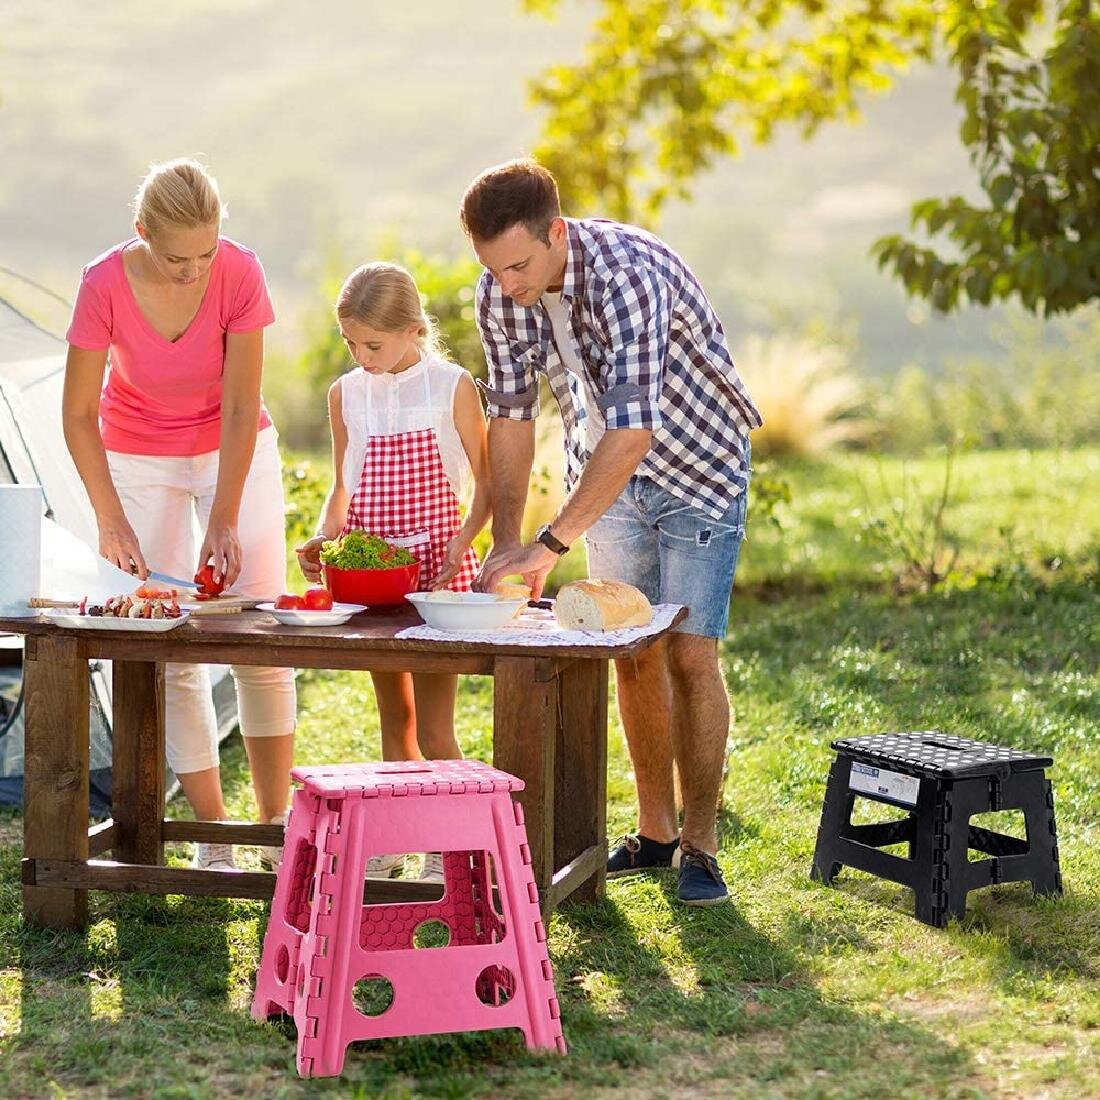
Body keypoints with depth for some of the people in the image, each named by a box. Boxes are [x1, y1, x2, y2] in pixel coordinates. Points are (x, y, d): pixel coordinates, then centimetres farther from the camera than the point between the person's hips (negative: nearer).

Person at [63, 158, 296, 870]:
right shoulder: (105, 285, -25)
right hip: (140, 458, 0)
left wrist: (224, 520, -24)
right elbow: (79, 414, -15)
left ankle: (276, 819, 3)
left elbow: (241, 408, -20)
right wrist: (111, 520, -20)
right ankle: (213, 834, 2)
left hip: (235, 451, 0)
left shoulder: (240, 273, -24)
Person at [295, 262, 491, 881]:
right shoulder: (346, 395, 7)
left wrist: (463, 541, -16)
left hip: (436, 564, -4)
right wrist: (325, 537, -2)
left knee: (433, 726, -6)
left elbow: (486, 482, -1)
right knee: (394, 716, 12)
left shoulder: (452, 387, -5)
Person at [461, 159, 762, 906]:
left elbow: (633, 430, -42)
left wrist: (549, 545, -44)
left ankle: (700, 845, 0)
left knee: (690, 654, -10)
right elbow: (512, 416, -4)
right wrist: (505, 542, -12)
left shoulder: (628, 275, -35)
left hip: (697, 467, -6)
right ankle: (654, 832, 18)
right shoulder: (500, 294, -13)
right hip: (607, 476, 6)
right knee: (632, 654, 7)